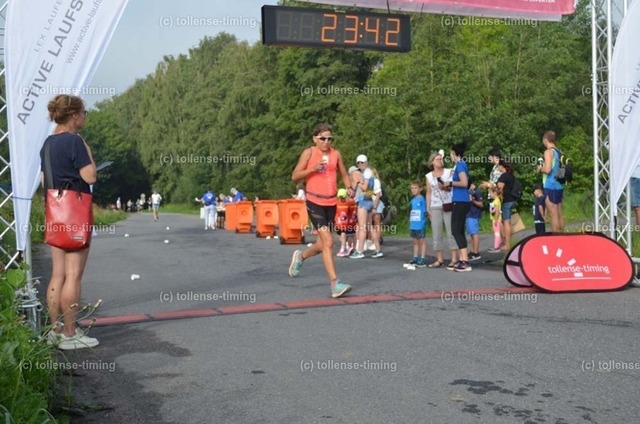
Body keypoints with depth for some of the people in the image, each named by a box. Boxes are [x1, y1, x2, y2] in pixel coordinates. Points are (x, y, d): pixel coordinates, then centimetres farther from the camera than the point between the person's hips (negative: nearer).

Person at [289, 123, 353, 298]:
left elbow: (344, 174, 19)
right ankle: (335, 284, -12)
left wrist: (349, 188, -1)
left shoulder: (336, 154, 10)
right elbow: (295, 176, -4)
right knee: (328, 241, -14)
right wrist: (313, 168, -18)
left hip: (331, 203, 6)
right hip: (315, 202, -5)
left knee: (322, 244, 14)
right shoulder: (309, 153, -3)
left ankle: (300, 256, 45)